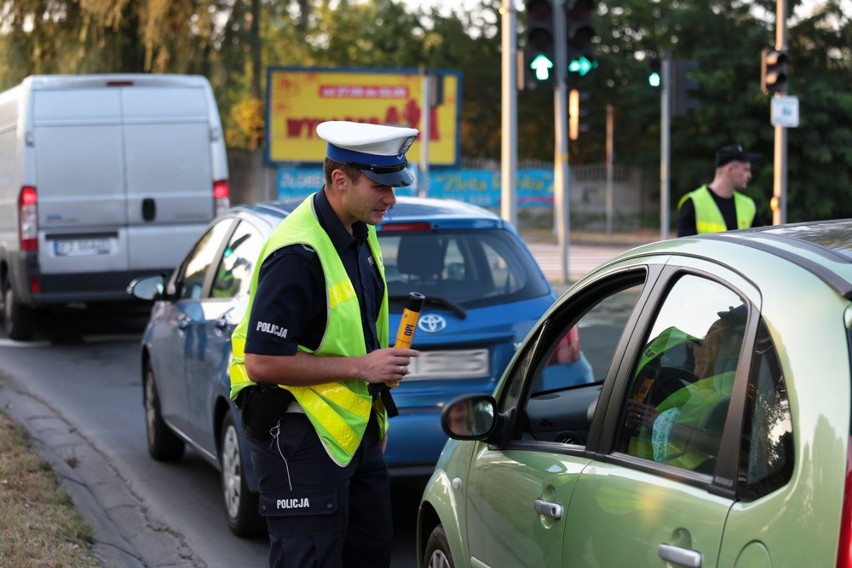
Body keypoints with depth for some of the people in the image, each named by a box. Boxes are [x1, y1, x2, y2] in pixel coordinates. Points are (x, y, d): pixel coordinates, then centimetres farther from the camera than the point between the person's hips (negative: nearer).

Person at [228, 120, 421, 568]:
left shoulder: (361, 233, 7)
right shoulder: (298, 254, -23)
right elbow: (261, 362, -26)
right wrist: (360, 367, -22)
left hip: (354, 428, 9)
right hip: (300, 435, -9)